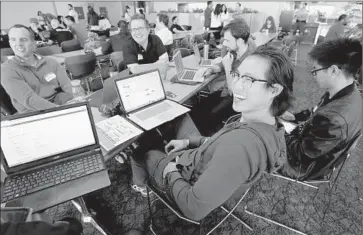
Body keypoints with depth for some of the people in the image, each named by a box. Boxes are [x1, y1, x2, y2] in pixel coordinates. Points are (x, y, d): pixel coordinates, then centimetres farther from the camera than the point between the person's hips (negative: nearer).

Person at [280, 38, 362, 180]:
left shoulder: (335, 119, -40)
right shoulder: (350, 94, -10)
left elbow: (301, 153, -28)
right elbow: (316, 112, 10)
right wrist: (294, 117, 3)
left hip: (303, 165, -8)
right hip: (309, 141, 8)